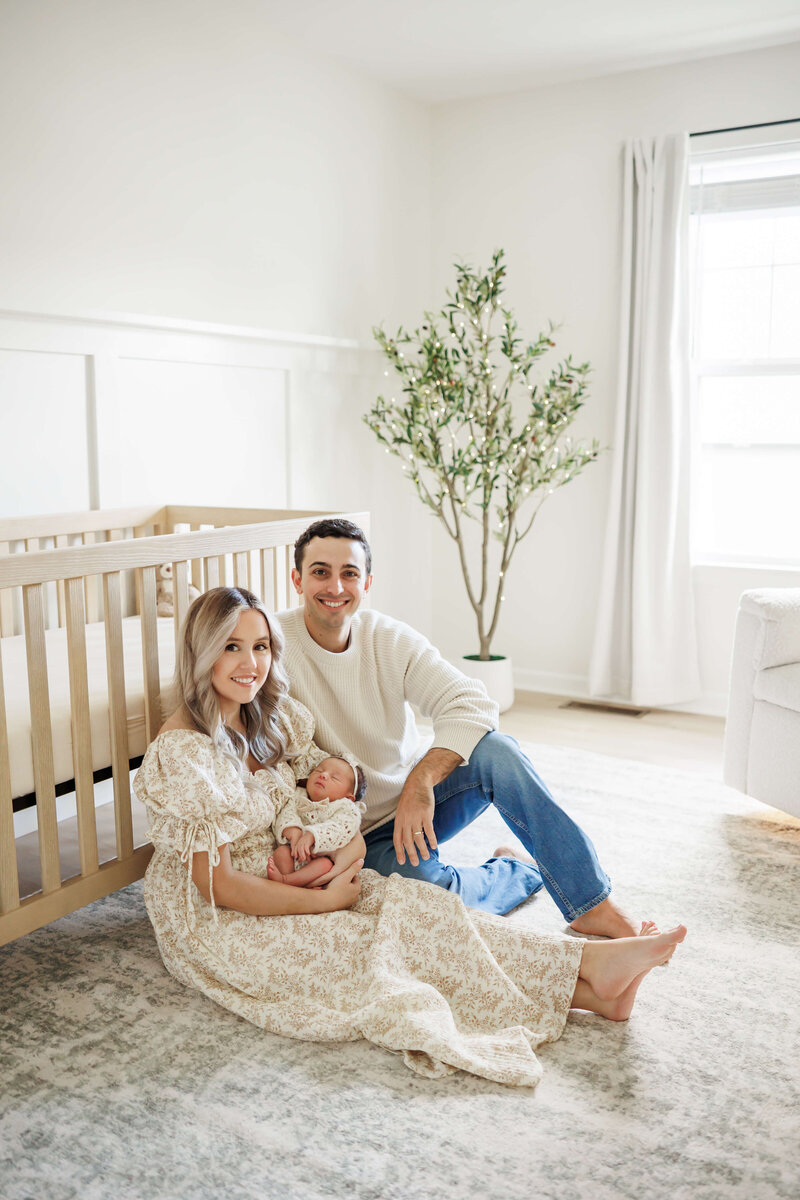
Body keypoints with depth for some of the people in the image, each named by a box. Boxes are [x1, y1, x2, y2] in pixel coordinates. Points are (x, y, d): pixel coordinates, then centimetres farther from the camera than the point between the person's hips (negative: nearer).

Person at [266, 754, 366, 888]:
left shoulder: (346, 809, -3)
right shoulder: (298, 796, 11)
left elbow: (337, 829, -22)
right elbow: (287, 812, -6)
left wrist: (311, 836, -40)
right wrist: (292, 831, -29)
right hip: (292, 857, 3)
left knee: (326, 864, -32)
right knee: (282, 850, -25)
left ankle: (284, 880, -42)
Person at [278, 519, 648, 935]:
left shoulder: (392, 640, -6)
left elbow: (471, 704, -18)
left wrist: (420, 780, -32)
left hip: (415, 799, 4)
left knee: (494, 749, -24)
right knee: (430, 883, -33)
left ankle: (591, 904, -14)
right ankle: (522, 871, 1)